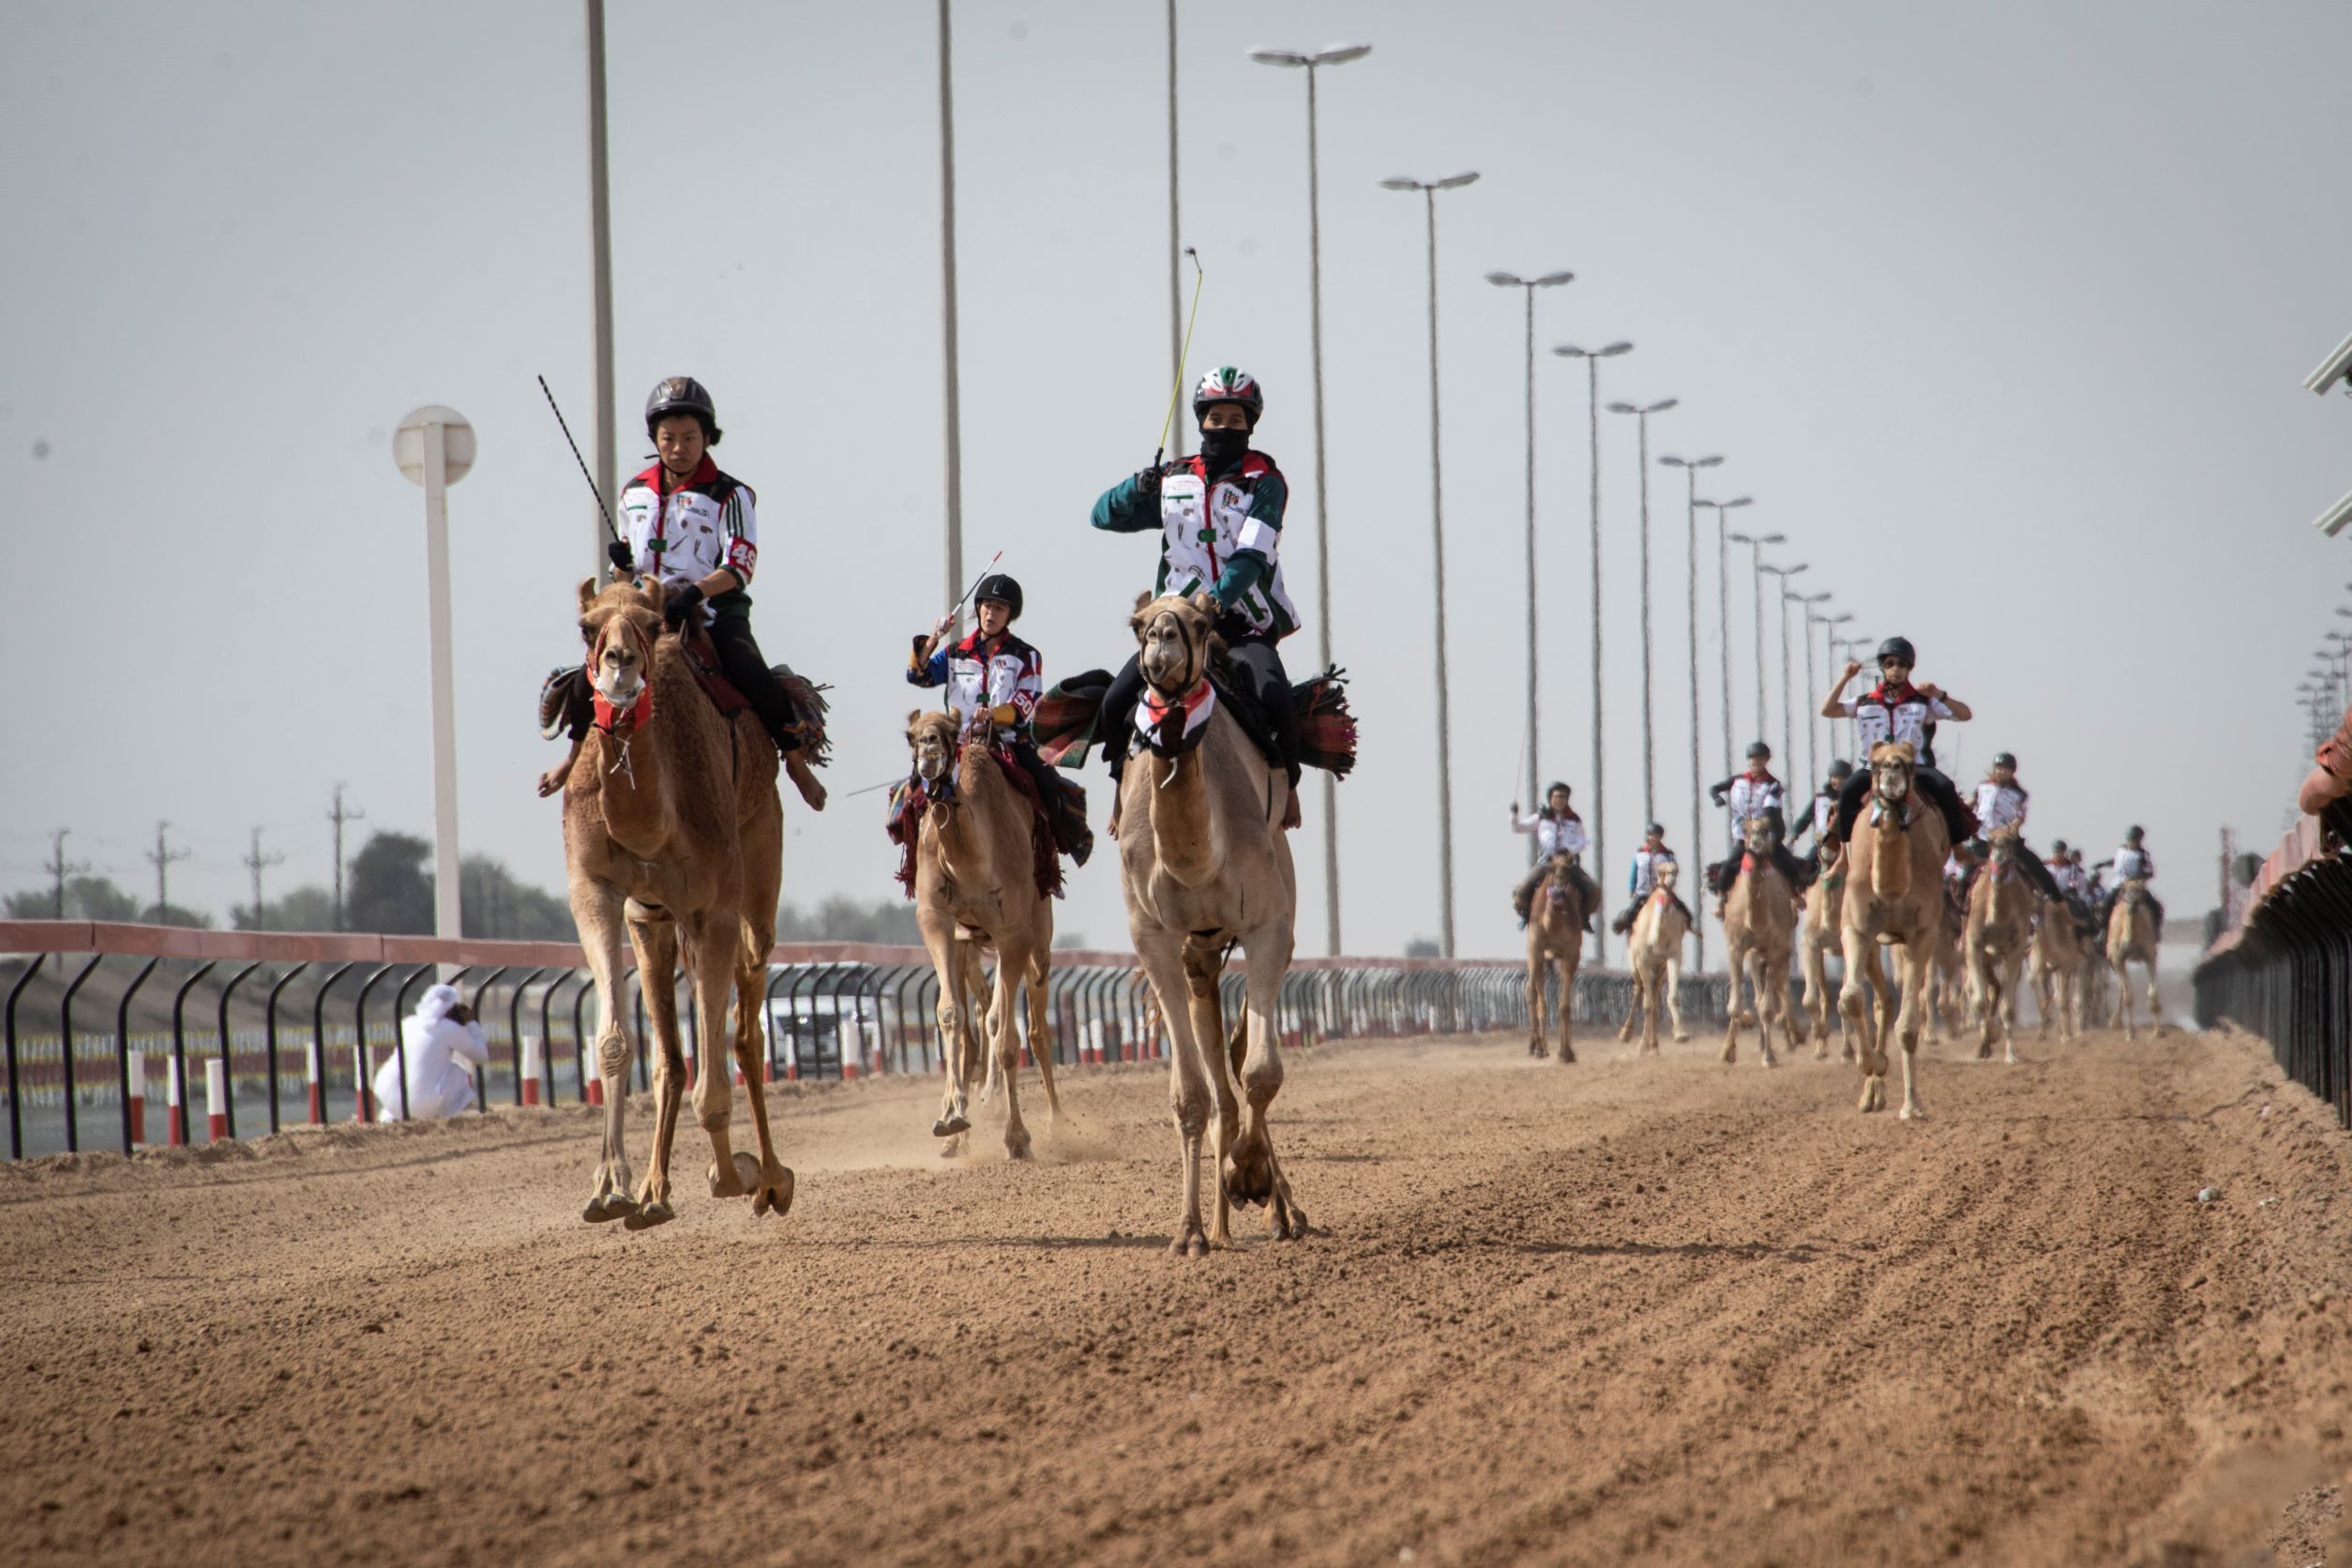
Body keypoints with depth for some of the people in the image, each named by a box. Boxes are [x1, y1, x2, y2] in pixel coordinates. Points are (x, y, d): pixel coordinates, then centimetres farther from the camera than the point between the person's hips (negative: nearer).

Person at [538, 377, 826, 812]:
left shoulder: (729, 495, -4)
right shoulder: (634, 494, 11)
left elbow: (740, 568, -13)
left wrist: (695, 593, -29)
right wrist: (623, 566, -3)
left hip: (715, 613, -4)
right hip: (647, 613, 4)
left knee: (755, 678, -25)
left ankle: (795, 760, -6)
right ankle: (579, 752, 12)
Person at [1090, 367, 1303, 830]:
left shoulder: (1265, 482, 0)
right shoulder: (1173, 480, 11)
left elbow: (1252, 555, -14)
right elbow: (1105, 515, 13)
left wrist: (1219, 598, -31)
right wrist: (1137, 489, -9)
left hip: (1246, 627, -3)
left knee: (1277, 707, -26)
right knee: (1116, 704, -16)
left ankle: (1286, 784, 3)